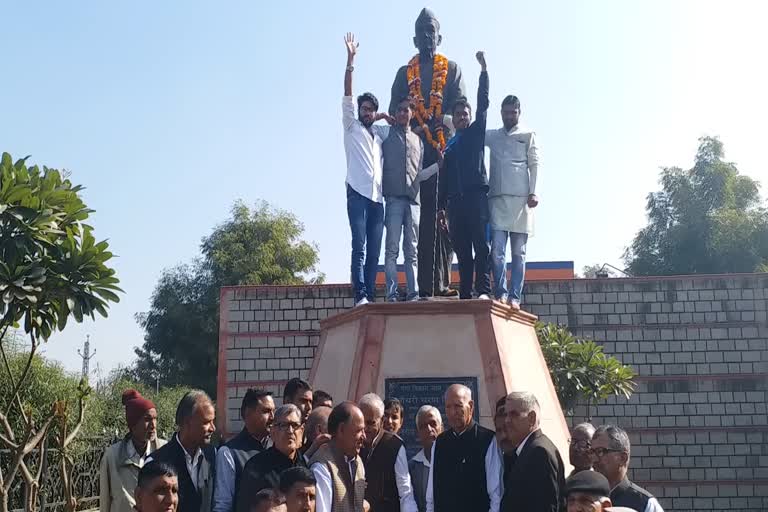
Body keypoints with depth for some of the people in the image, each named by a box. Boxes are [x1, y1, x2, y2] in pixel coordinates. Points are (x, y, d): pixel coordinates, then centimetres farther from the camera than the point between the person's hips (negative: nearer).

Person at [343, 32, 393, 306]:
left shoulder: (380, 132, 23)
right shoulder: (351, 126, 11)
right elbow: (347, 96, 1)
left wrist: (387, 117, 16)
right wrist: (350, 59, -5)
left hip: (377, 196, 5)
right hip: (357, 193, -5)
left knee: (374, 251, 0)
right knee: (359, 247, -13)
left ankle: (371, 297, 0)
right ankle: (360, 296, -17)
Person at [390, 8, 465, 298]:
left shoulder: (452, 69, 15)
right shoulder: (404, 73, 18)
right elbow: (394, 111, 10)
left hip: (447, 149, 0)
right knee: (422, 218, -5)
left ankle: (442, 283, -4)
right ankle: (424, 285, -7)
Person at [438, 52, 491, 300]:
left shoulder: (476, 132, 15)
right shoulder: (448, 145, 23)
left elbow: (483, 102, 6)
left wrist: (483, 69, 2)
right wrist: (441, 205, 13)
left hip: (476, 195, -4)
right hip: (455, 200, 4)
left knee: (481, 245, -12)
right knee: (461, 249, 1)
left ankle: (483, 290, -18)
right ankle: (465, 295, 1)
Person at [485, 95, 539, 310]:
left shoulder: (528, 136, 13)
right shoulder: (492, 136, 21)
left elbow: (534, 165, 5)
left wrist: (533, 192, -8)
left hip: (520, 198, -2)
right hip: (497, 197, 2)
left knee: (518, 252, -3)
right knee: (497, 249, -10)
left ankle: (515, 297, -5)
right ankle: (501, 294, -10)